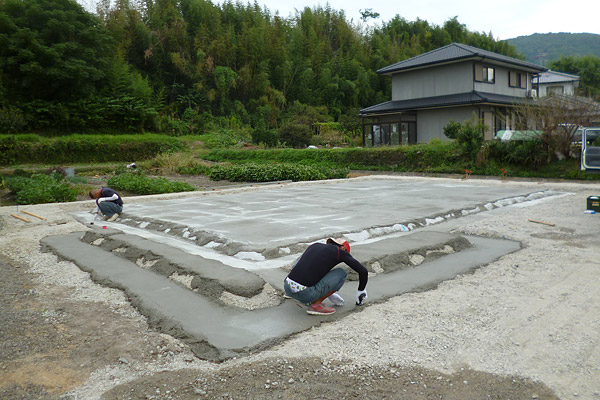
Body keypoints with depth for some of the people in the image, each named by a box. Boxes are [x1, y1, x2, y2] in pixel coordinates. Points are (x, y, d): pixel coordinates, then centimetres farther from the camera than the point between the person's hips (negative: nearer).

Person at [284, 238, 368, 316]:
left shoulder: (314, 245, 25)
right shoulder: (340, 251, 8)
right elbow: (363, 271, 7)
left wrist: (328, 293, 43)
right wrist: (361, 292, 26)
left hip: (287, 287, 6)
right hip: (304, 293, -6)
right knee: (341, 273, 11)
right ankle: (316, 304, 6)